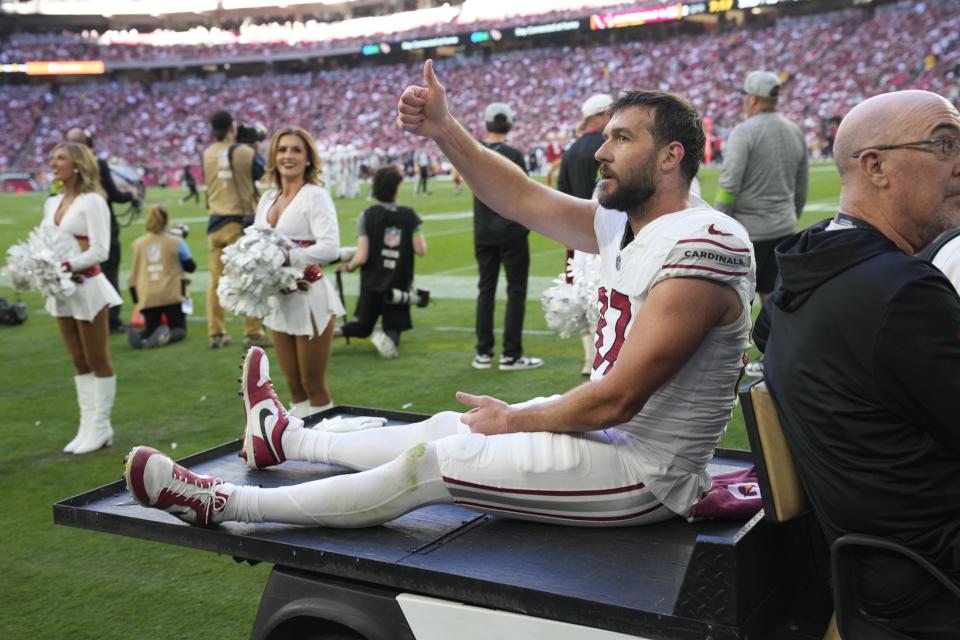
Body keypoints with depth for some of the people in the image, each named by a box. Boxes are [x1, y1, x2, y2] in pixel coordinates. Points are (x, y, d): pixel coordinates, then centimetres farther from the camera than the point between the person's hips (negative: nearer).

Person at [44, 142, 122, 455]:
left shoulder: (92, 201, -10)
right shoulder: (52, 203, 12)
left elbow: (99, 250, -18)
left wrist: (66, 265, -28)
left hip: (87, 287, -7)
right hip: (61, 289, 7)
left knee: (97, 360, 3)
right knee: (79, 362, 12)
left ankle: (100, 428, 11)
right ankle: (87, 426, 19)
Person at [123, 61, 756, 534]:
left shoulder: (704, 247, -24)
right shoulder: (624, 225, 6)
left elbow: (614, 399, -26)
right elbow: (524, 199, 8)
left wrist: (514, 420, -12)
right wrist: (445, 130, -4)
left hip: (642, 474, -8)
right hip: (611, 430, 8)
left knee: (429, 464, -8)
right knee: (447, 426, 17)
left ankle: (225, 504, 3)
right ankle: (286, 437, 36)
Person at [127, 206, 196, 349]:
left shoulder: (138, 243, 8)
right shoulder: (176, 241, 1)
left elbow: (135, 272, 12)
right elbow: (190, 267, 8)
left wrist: (136, 298, 20)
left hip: (147, 297, 2)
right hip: (171, 295, -2)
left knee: (150, 330, 14)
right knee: (178, 330, 8)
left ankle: (138, 337, -22)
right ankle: (165, 336, -28)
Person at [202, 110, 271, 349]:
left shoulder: (206, 155, 3)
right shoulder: (245, 152, -8)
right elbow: (267, 174, 4)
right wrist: (256, 148, 16)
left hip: (215, 223, 4)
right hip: (240, 222, -4)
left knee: (216, 280, 8)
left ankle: (216, 333, 11)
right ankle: (253, 333, 2)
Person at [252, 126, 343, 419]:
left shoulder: (315, 195, -10)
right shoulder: (267, 199, 11)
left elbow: (330, 248, -22)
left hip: (310, 298, -6)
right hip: (278, 300, 7)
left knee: (314, 386, 4)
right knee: (294, 385, 15)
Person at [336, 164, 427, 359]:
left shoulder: (367, 216, -8)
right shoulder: (409, 215, -6)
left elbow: (361, 257, -14)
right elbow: (421, 251, -8)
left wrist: (348, 266, 7)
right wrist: (418, 235, 12)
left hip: (372, 284, 1)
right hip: (399, 285, -1)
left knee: (363, 326, 21)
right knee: (394, 329, 12)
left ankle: (333, 331, -9)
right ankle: (388, 338, -26)